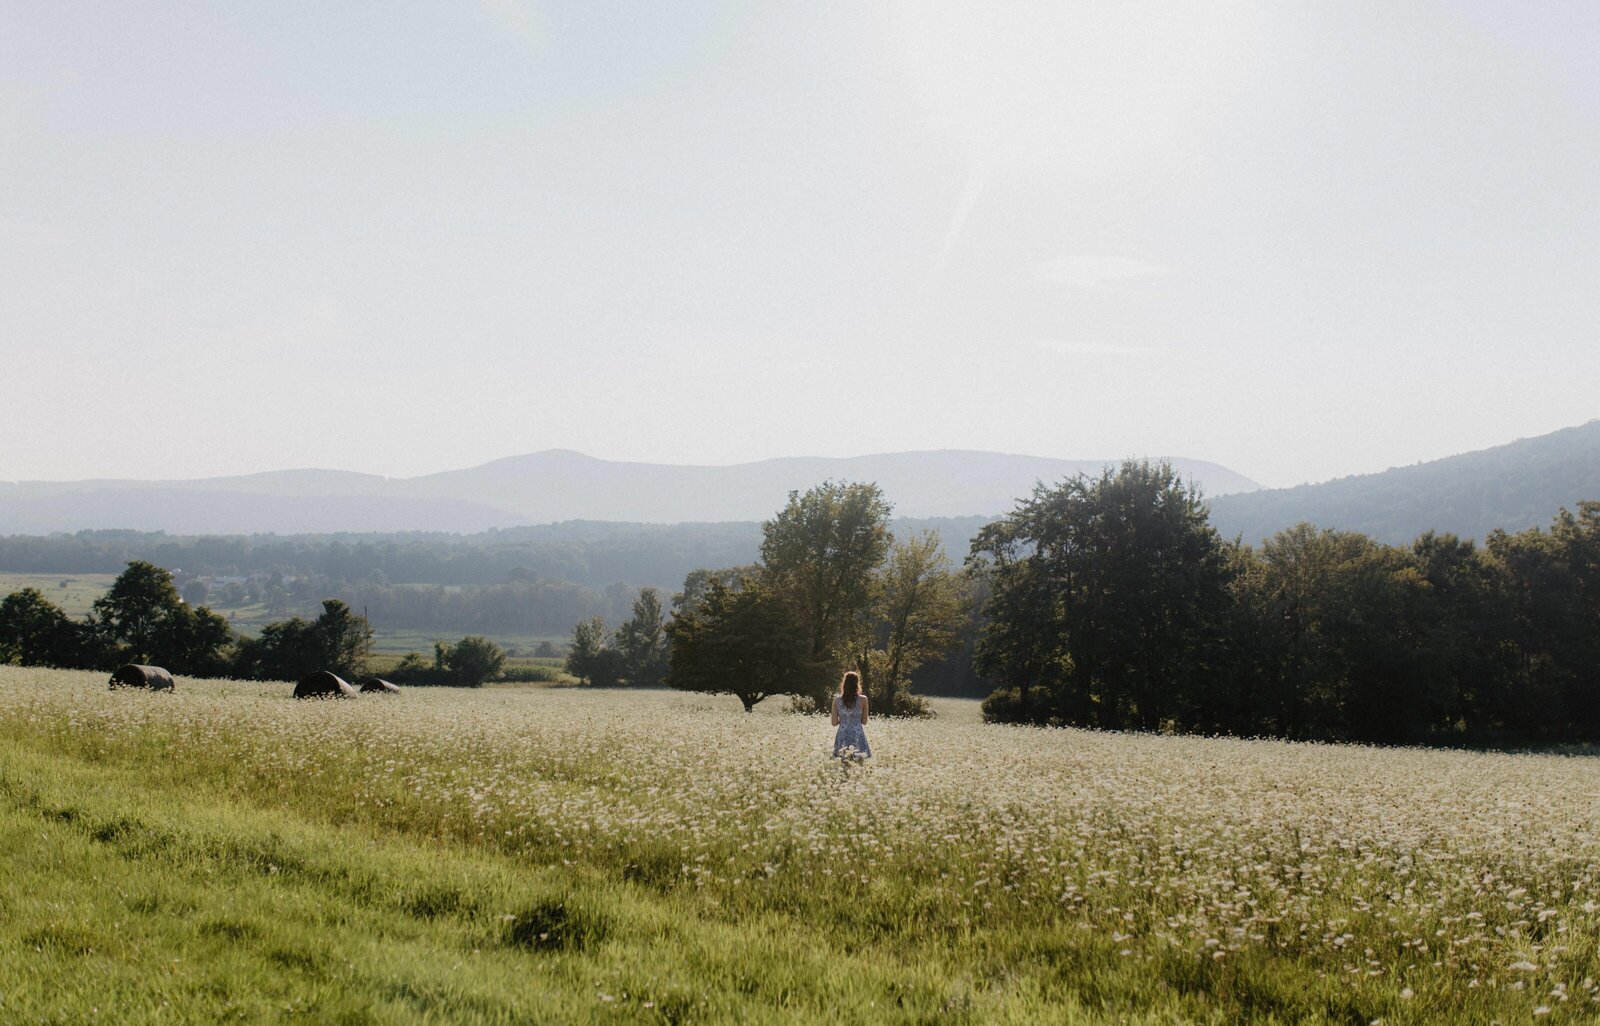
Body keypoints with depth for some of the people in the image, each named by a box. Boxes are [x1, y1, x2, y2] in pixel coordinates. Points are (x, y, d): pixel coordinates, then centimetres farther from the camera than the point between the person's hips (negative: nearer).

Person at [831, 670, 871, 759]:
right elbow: (864, 722, 3)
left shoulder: (837, 700, -1)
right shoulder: (863, 699, -4)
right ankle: (856, 754, -21)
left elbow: (834, 723, 2)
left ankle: (843, 752, -14)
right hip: (858, 735, -2)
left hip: (842, 736, 2)